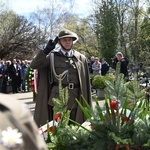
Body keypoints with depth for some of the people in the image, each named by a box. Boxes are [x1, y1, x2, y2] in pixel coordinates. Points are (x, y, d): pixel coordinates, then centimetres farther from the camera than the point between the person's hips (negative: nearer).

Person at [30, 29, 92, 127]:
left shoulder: (81, 58, 7)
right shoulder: (52, 56, 4)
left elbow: (86, 83, 8)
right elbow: (34, 65, -8)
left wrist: (87, 105, 6)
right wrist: (47, 50, -15)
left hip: (75, 100, 2)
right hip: (57, 98, -2)